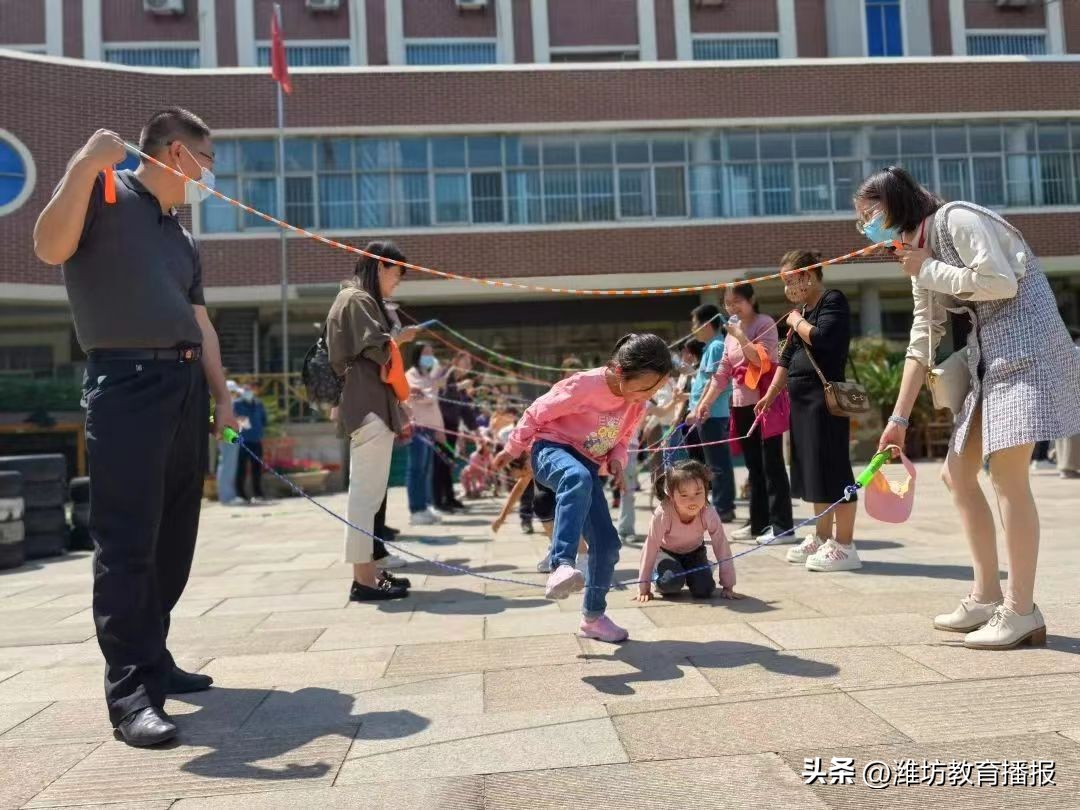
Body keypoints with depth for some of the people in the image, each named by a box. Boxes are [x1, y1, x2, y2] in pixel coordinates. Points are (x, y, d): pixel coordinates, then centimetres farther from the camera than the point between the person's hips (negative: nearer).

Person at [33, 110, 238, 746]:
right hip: (127, 383, -8)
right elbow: (51, 247, -17)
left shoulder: (184, 239, 22)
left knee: (174, 539, 10)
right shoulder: (104, 192, 1)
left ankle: (153, 659, 22)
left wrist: (222, 394, 16)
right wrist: (86, 164, -23)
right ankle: (130, 691, -5)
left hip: (186, 387, 8)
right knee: (128, 542, -9)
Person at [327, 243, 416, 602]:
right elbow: (378, 350, -16)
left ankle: (369, 571, 17)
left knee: (369, 492, 11)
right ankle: (363, 578, -10)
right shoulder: (356, 299, -6)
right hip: (368, 408, -11)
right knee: (366, 492, -11)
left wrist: (399, 414, 18)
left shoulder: (369, 302, 24)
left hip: (376, 407, 11)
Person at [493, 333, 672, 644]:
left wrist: (616, 459, -6)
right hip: (552, 450, -6)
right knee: (578, 478, -45)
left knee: (607, 544, -2)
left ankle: (594, 616, 18)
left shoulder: (637, 405, -1)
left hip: (588, 467, 7)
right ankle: (562, 566, -56)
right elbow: (536, 413, -11)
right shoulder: (584, 385, -22)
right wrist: (512, 450, 0)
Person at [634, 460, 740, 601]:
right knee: (672, 582, -30)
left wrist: (728, 587, -16)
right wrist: (644, 589, -20)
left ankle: (688, 574, 16)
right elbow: (650, 548, -25)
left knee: (704, 590, -18)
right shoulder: (663, 514, -35)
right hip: (667, 553, -2)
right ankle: (661, 584, 6)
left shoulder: (709, 513, -31)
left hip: (694, 552, 2)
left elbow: (722, 547, -20)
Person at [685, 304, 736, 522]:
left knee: (717, 464, -5)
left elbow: (713, 382, -18)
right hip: (712, 413, 10)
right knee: (720, 462, 13)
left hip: (710, 414, -10)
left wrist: (697, 410, -18)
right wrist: (697, 409, 21)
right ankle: (725, 506, 19)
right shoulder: (713, 346, 17)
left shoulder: (716, 346, -12)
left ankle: (722, 508, 0)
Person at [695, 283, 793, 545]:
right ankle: (759, 523, 17)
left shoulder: (764, 323, -5)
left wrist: (740, 335, -17)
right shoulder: (731, 332, 16)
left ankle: (781, 525, -4)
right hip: (742, 404, 8)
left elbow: (761, 359, -19)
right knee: (753, 465, 11)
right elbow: (723, 372, 16)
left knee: (771, 463, -7)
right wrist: (705, 402, 10)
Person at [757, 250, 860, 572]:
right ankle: (822, 538, 21)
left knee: (832, 469, -8)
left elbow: (822, 338, -25)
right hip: (803, 401, 9)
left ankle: (844, 546, -4)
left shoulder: (833, 301, -7)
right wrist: (770, 395, 20)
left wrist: (797, 321, -9)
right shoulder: (803, 309, 18)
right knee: (813, 470, 12)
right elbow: (787, 357, 22)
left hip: (825, 399, -9)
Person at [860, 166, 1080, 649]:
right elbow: (922, 341, 16)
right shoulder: (921, 259, 17)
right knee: (958, 474, 7)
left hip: (1026, 343, -10)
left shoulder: (957, 219, -9)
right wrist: (899, 419, 12)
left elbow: (1000, 283, -23)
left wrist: (929, 270, -9)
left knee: (1006, 472, -16)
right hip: (988, 356, 10)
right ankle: (987, 597, 13)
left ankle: (1022, 611, -9)